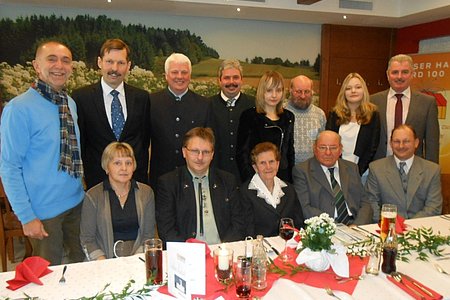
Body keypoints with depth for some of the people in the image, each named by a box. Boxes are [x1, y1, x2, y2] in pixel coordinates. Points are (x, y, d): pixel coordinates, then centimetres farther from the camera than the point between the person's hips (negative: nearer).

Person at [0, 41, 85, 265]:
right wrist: (26, 216, -16)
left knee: (81, 263, 21)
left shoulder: (70, 103, 4)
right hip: (44, 210, -6)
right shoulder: (18, 109, -16)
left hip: (77, 202, 6)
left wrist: (80, 189, 10)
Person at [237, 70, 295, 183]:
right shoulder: (249, 116, -3)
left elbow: (290, 152, 16)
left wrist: (291, 180, 10)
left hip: (283, 178, 4)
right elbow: (242, 153, -5)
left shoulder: (288, 117, 11)